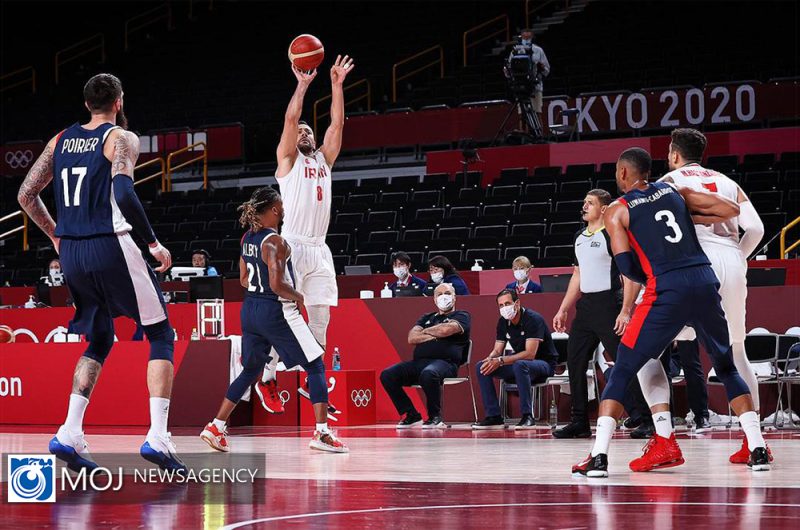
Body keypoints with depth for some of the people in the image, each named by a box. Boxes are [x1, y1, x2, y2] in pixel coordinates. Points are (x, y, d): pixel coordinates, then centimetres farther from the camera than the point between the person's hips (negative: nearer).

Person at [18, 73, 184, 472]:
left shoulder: (61, 140, 14)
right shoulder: (121, 138, -4)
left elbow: (26, 195, 15)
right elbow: (123, 192, -20)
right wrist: (154, 244, -14)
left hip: (71, 254, 6)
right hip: (110, 247, -6)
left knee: (99, 342, 21)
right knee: (161, 336, 5)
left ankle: (69, 435, 6)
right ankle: (157, 437, -10)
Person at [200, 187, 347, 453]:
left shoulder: (247, 238, 7)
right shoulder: (275, 242, -18)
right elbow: (277, 285, -24)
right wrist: (298, 297, -7)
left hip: (250, 309, 8)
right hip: (277, 311, -8)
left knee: (251, 369, 21)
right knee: (315, 366, 1)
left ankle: (216, 427, 17)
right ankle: (322, 433, -6)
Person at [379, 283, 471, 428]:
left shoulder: (461, 316, 12)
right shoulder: (427, 318, 28)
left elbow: (446, 329, -10)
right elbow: (412, 338, 12)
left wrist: (426, 331, 8)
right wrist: (434, 336, -1)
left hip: (445, 363, -6)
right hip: (419, 362, 6)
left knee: (428, 374, -41)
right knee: (387, 375, -15)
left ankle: (435, 417, -22)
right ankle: (412, 416, -8)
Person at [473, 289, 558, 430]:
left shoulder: (533, 319, -21)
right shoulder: (503, 322, 3)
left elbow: (530, 354, -29)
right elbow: (497, 350, 7)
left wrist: (501, 360, -33)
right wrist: (490, 360, -18)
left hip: (544, 364, -8)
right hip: (518, 365, 8)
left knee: (520, 365, -41)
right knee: (481, 367, -9)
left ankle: (527, 416, -34)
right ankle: (494, 416, -11)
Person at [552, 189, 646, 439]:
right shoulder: (579, 237, 16)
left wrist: (625, 311, -22)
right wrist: (563, 310, 19)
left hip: (608, 305, -8)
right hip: (585, 306, 8)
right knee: (575, 362, 7)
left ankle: (643, 419, -6)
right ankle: (579, 422, 14)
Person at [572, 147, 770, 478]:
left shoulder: (617, 211, 8)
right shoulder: (674, 192, 20)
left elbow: (627, 267, -1)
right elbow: (732, 210, 16)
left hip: (666, 290, -4)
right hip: (706, 282, 4)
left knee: (622, 370, 4)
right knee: (727, 368, 21)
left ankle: (599, 457, -7)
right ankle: (758, 450, 14)